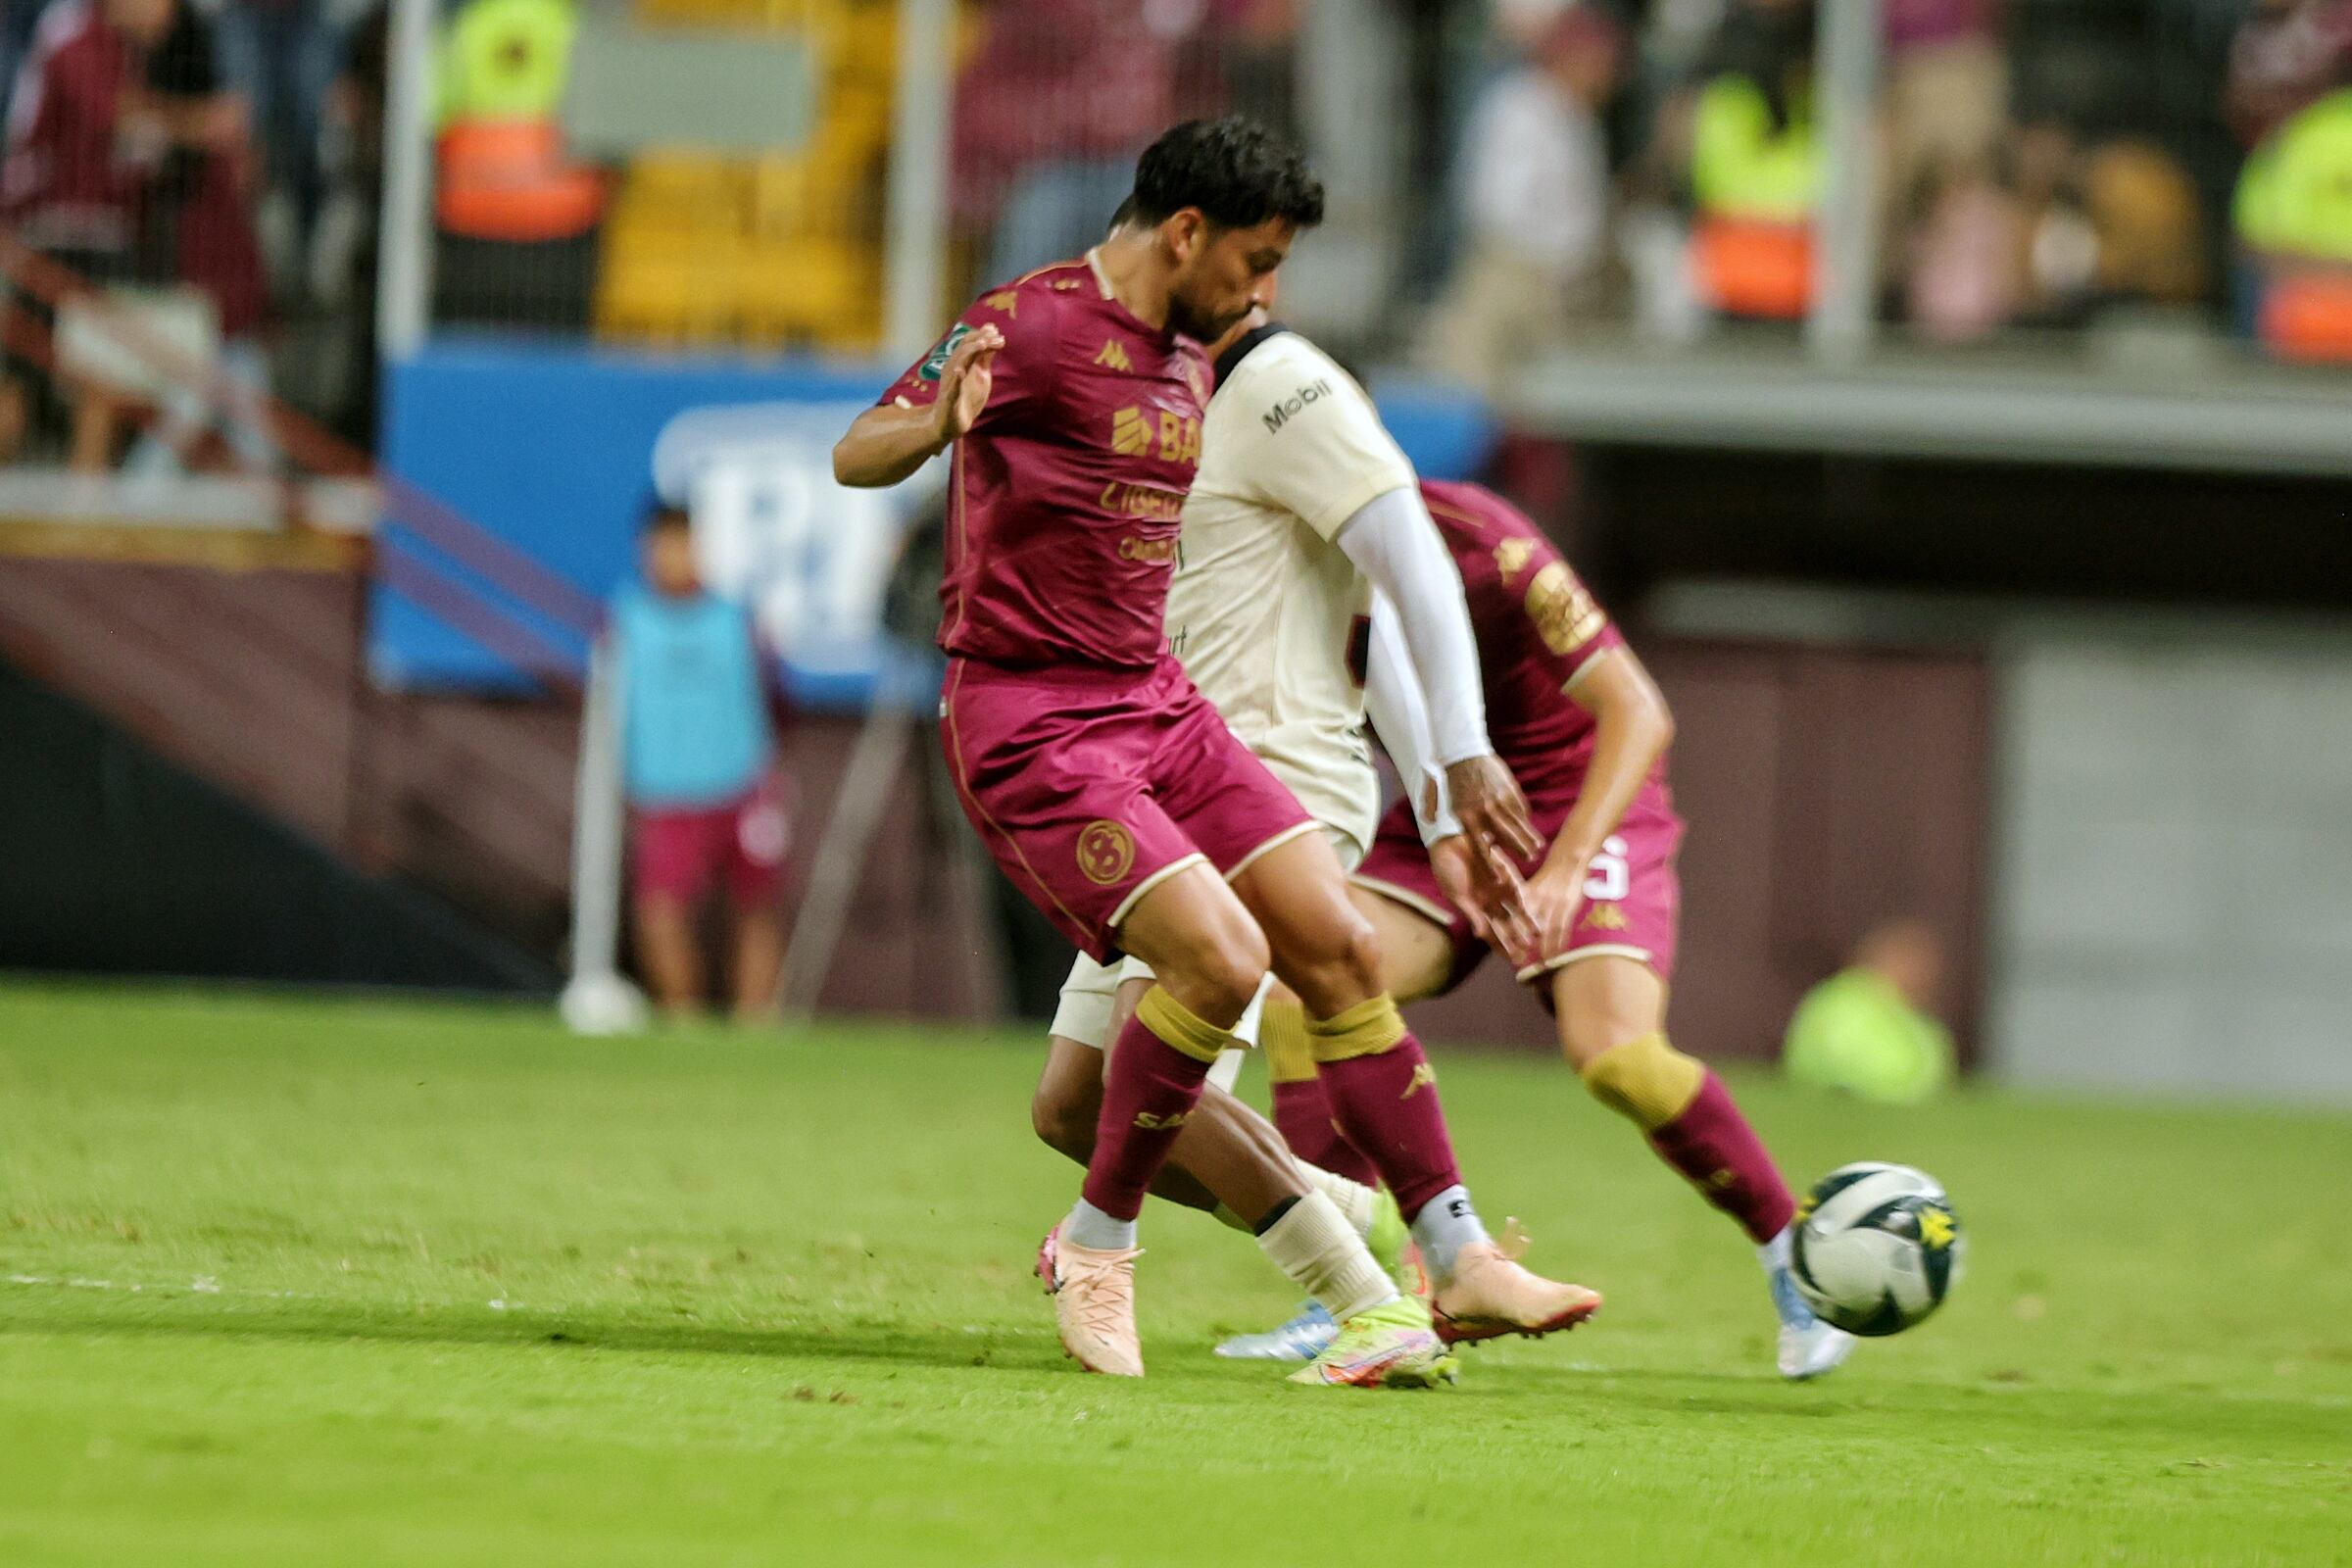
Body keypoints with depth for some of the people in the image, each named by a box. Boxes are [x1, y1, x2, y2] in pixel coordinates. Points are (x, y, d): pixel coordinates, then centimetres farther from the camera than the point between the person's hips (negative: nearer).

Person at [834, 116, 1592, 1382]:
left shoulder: (1189, 359, 13)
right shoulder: (1030, 327, -14)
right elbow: (855, 457, -22)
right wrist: (935, 421, -47)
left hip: (1157, 704, 8)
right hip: (1027, 720, -8)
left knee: (1340, 948, 1)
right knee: (1222, 958, -21)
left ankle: (1457, 1258, 8)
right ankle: (1096, 1248, -2)